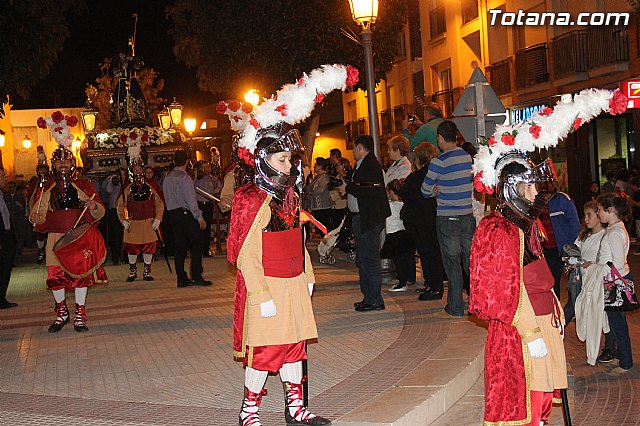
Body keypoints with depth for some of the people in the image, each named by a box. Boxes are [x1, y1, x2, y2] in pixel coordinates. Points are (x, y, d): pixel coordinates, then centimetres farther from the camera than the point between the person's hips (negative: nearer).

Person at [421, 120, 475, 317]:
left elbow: (425, 191, -5)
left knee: (452, 262, 3)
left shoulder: (439, 162, -13)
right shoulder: (469, 158, 5)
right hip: (468, 215, 5)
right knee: (470, 259, 14)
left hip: (447, 218, -5)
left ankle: (456, 306, 8)